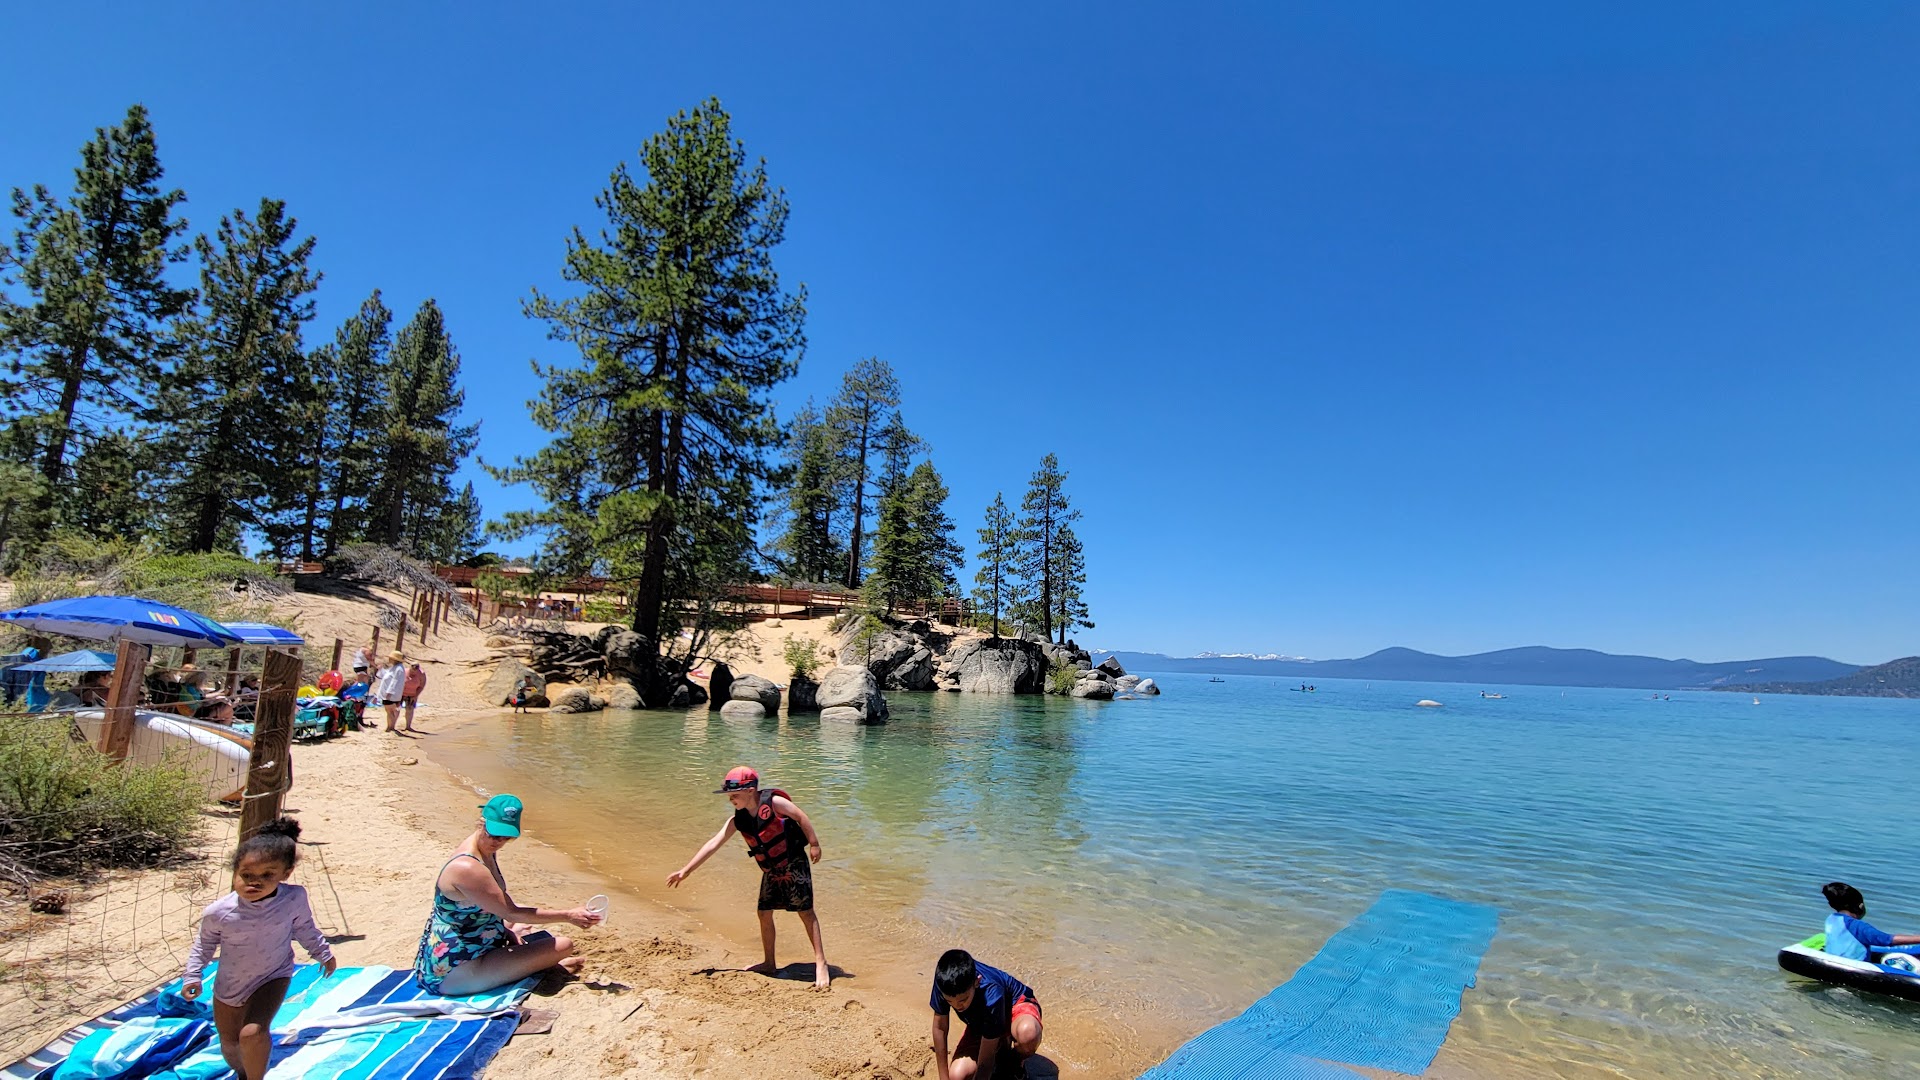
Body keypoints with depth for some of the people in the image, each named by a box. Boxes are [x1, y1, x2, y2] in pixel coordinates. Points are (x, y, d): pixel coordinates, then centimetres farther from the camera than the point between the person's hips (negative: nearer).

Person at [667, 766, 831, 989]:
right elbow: (713, 844, 0)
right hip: (770, 871, 7)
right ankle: (769, 963, 30)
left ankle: (821, 963, 1)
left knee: (806, 912, -5)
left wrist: (814, 844, -14)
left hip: (794, 864, -7)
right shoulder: (738, 821, -2)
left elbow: (800, 816, -15)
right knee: (764, 914, 12)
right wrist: (686, 870, 0)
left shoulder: (773, 802, -20)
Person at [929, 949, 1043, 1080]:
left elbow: (985, 1061, -32)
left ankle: (1017, 1062, -3)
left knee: (1027, 1032, -40)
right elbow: (939, 1027, -16)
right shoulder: (945, 980, -31)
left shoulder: (991, 996, -41)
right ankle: (1002, 1049, 12)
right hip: (981, 1021, 5)